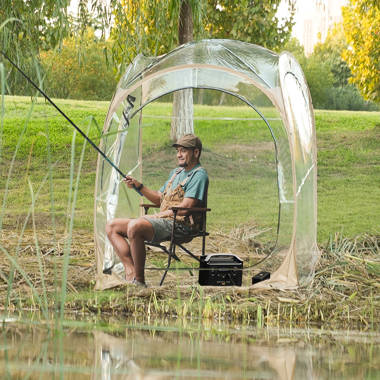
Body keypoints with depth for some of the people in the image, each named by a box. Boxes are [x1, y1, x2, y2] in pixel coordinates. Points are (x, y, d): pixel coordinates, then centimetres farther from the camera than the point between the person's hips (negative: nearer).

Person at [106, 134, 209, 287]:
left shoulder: (199, 175, -7)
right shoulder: (176, 172, 24)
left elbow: (185, 208, -16)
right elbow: (160, 199, 25)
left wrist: (158, 215, -10)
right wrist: (139, 186, 11)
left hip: (180, 225, -10)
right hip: (162, 221, 10)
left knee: (134, 226, -35)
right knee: (112, 227, 3)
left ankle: (139, 280, -28)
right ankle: (130, 272, -15)